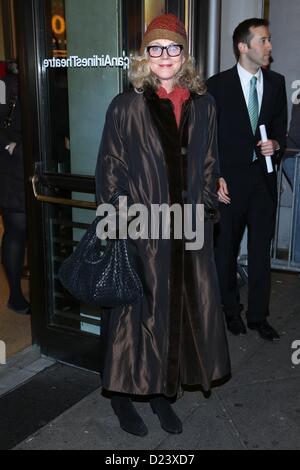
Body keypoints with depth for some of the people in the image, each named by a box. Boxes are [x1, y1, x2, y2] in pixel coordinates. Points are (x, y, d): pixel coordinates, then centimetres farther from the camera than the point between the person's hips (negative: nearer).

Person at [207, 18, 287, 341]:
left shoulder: (276, 83, 6)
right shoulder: (218, 85, -6)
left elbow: (280, 127, 14)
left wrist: (276, 145, -8)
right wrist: (215, 178, -10)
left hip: (264, 178, 3)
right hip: (230, 179, -3)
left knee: (261, 249, 8)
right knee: (227, 248, 9)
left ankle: (258, 315, 21)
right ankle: (230, 309, 28)